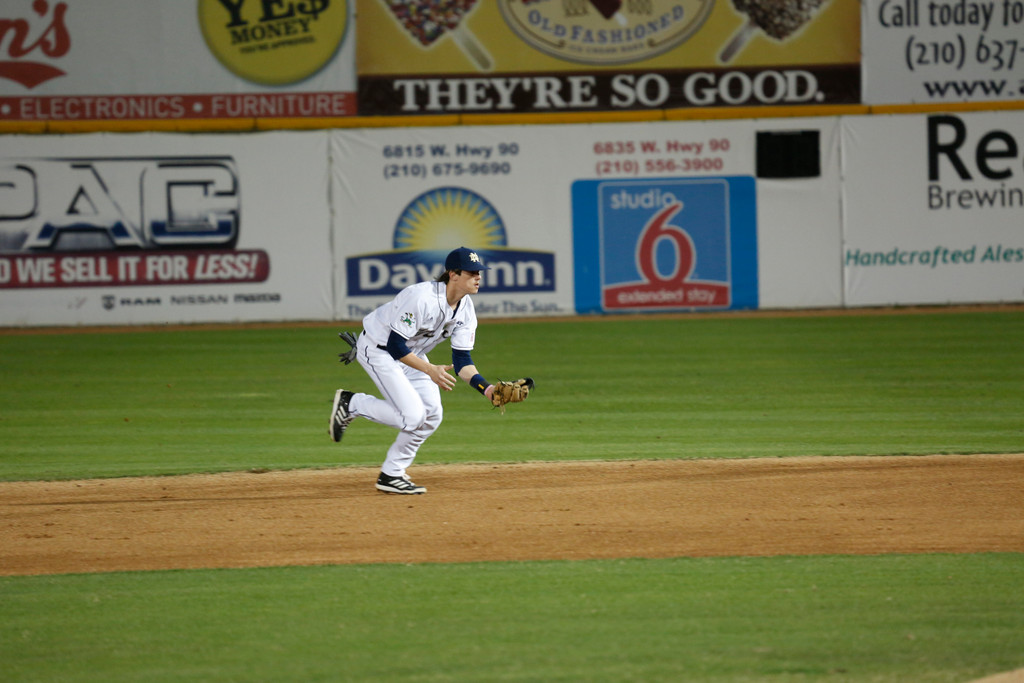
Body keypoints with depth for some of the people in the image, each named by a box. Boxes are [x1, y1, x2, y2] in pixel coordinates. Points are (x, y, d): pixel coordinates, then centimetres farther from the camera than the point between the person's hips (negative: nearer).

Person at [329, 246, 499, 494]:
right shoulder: (422, 298, -33)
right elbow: (395, 345, -30)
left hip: (410, 352, 9)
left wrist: (486, 388, -23)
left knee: (431, 414, -1)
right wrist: (430, 370, -34)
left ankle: (391, 475, 11)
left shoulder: (465, 310, -8)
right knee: (412, 416, -18)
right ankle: (350, 403, 2)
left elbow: (461, 360, -7)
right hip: (378, 348, -9)